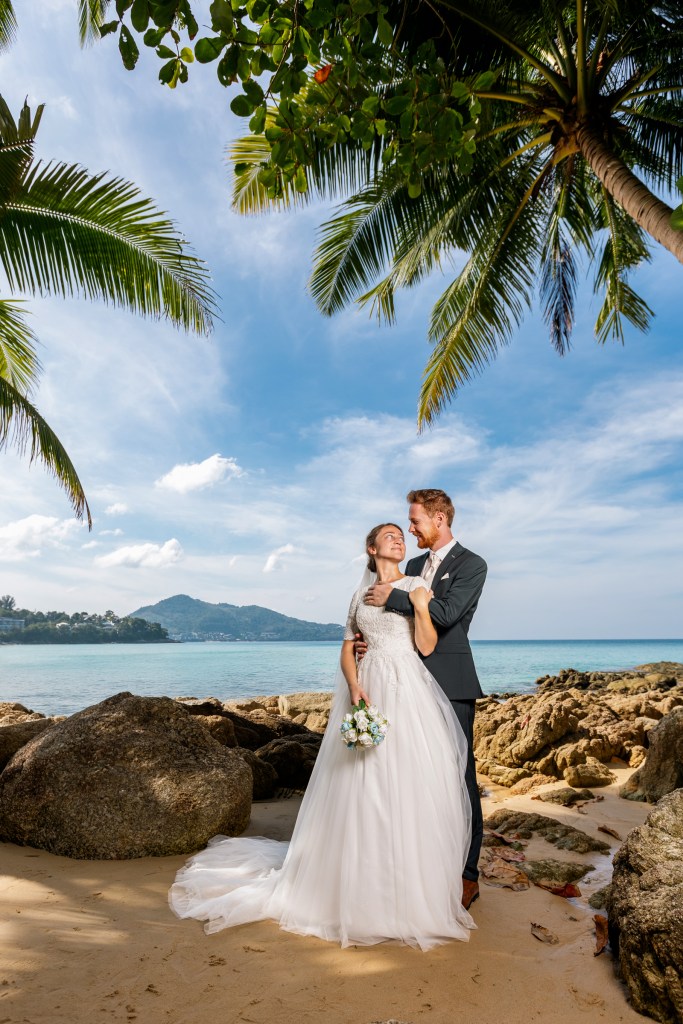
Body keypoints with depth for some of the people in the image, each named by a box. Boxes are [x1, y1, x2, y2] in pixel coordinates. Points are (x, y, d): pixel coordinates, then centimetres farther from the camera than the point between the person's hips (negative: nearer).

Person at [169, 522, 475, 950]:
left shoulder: (417, 586, 4)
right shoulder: (361, 595, 14)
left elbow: (427, 647, -4)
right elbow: (348, 650, 11)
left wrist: (422, 609, -19)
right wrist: (355, 688, -6)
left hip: (410, 695, -2)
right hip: (368, 694, 3)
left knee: (410, 790, -1)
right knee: (362, 791, 5)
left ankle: (412, 890, 17)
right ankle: (362, 885, 22)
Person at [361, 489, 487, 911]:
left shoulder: (471, 565, -6)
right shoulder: (414, 565, 15)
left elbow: (445, 613, -20)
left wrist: (392, 597, -16)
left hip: (451, 684, -6)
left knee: (459, 774, 1)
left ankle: (468, 875, 15)